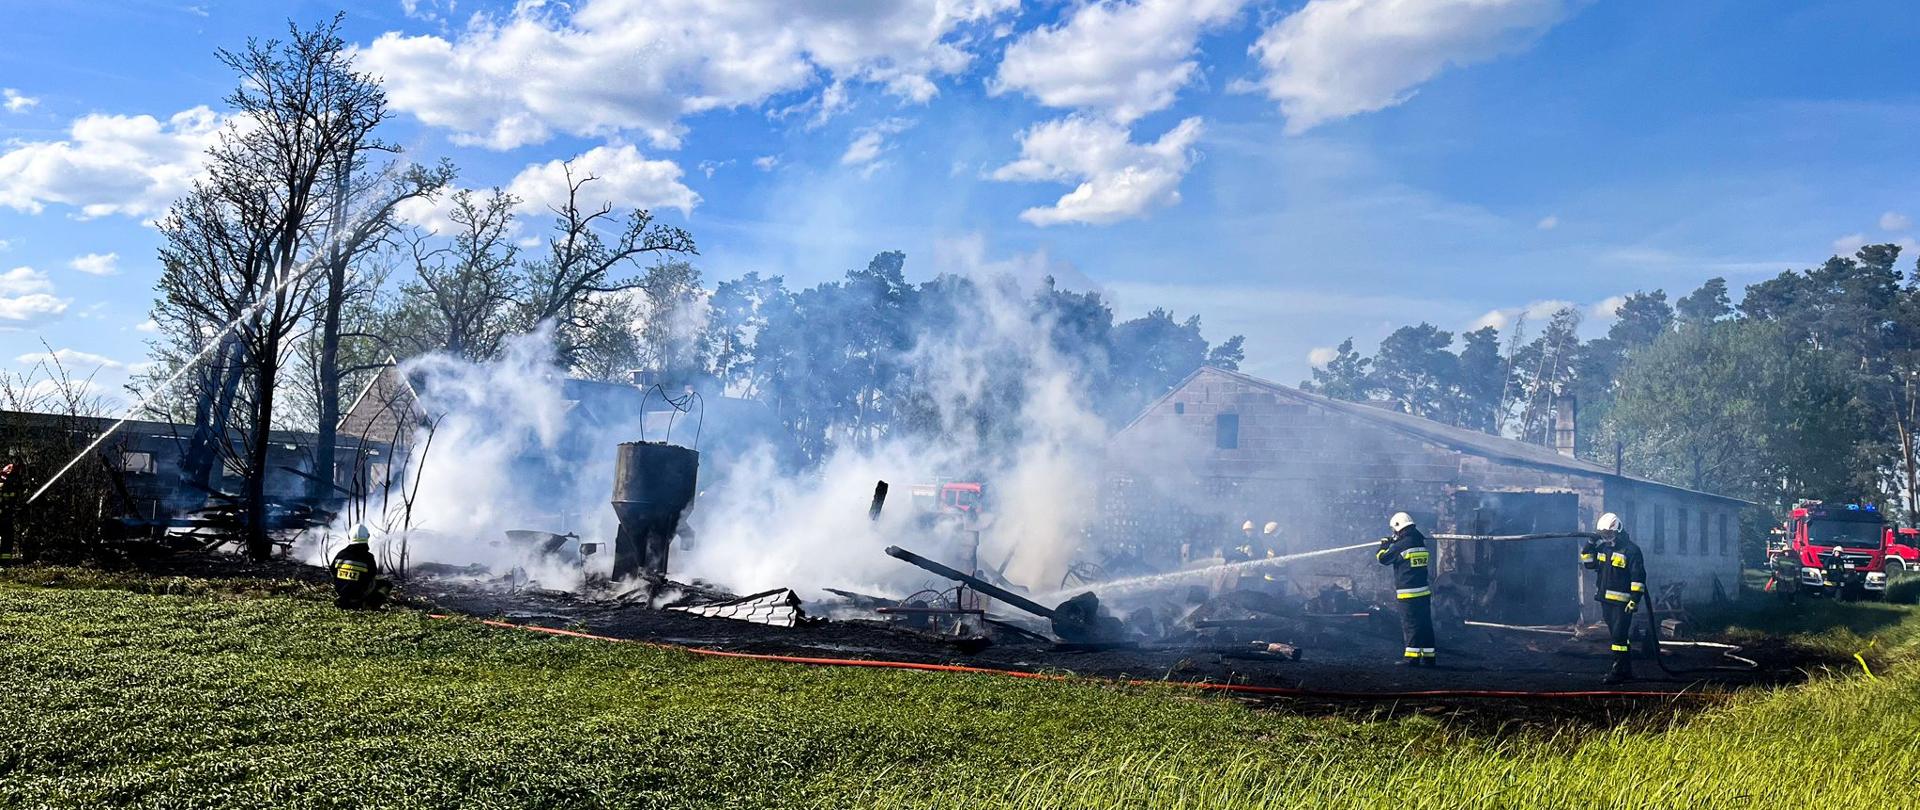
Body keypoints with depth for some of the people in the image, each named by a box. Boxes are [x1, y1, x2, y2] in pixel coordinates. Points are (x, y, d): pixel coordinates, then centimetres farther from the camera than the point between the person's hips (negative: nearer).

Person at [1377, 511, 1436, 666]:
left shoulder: (1400, 546, -13)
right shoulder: (1421, 543, 9)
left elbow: (1383, 558, -2)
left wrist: (1384, 545, 16)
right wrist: (1393, 543, 24)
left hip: (1408, 594, -7)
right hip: (1424, 591, 7)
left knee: (1410, 624, -5)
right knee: (1425, 624, 10)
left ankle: (1412, 657, -6)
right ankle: (1429, 656, 14)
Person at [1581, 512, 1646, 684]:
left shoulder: (1631, 549, -11)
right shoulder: (1603, 547, 11)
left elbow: (1638, 577, -14)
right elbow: (1588, 562, 17)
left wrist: (1635, 599, -19)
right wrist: (1591, 543, 5)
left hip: (1622, 602, -8)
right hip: (1606, 601, 8)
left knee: (1619, 636, -9)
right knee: (1618, 636, 15)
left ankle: (1618, 672, -6)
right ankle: (1627, 670, 24)